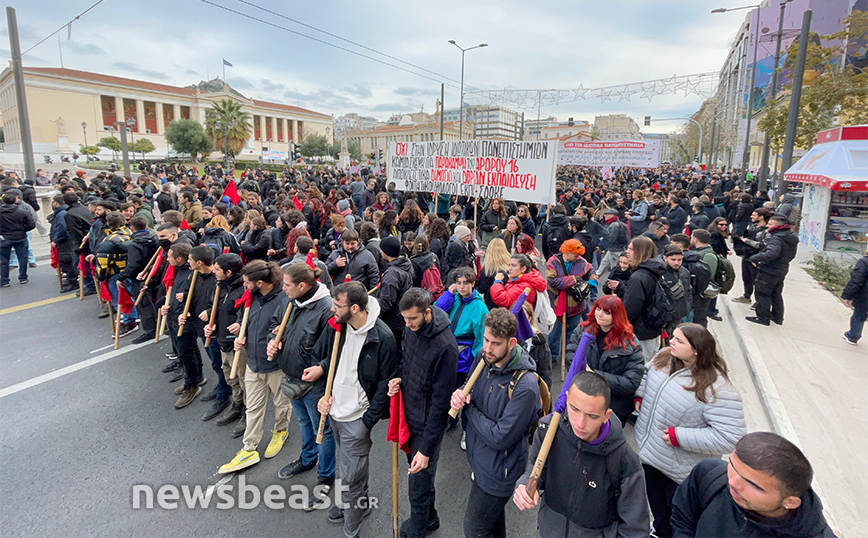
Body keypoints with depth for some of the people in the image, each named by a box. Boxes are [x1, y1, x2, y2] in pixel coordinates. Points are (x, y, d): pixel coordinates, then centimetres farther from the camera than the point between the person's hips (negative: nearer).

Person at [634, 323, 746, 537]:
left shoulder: (716, 389, -30)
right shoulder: (663, 357, -9)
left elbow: (731, 437, -33)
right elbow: (646, 376, 14)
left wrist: (679, 436, -31)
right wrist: (639, 397, -1)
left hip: (680, 471, -6)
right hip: (649, 454, 7)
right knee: (656, 506, 30)